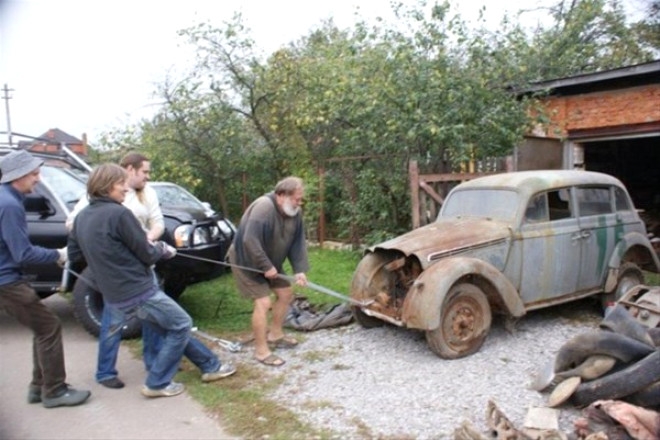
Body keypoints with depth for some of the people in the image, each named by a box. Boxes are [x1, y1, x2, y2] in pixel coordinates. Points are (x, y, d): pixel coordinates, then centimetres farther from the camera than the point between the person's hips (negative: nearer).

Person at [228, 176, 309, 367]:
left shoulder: (295, 213, -5)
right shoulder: (263, 207, -31)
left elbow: (298, 242, -4)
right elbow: (250, 241, -35)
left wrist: (299, 270, -15)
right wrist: (266, 266, -28)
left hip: (270, 262, 9)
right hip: (246, 261, -9)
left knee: (286, 294, 12)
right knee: (263, 302, -14)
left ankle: (275, 334, 29)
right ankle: (261, 350, 0)